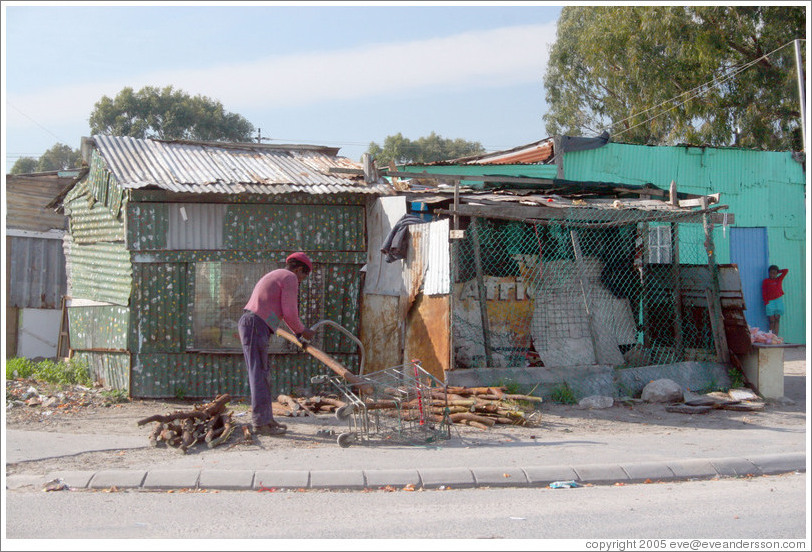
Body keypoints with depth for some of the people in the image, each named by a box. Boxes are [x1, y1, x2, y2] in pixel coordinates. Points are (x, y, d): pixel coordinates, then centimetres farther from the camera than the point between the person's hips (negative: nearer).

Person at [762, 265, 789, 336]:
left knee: (777, 319, -2)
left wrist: (778, 272, 17)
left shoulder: (779, 279, 14)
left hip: (778, 300, 2)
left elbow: (786, 271, 15)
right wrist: (766, 302, -4)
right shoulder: (766, 281, 8)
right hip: (770, 301, -2)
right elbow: (764, 292, 4)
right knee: (771, 320, -5)